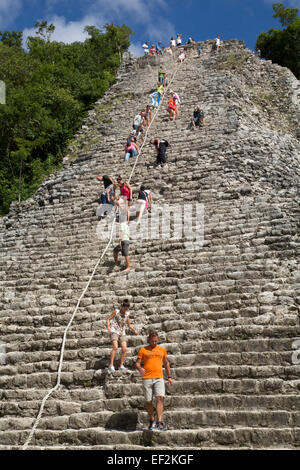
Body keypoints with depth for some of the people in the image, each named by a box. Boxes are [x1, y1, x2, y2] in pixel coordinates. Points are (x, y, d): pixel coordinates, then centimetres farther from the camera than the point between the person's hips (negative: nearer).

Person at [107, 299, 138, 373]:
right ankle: (111, 365, -19)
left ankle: (121, 365, 6)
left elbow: (129, 325, 18)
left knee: (124, 349, -6)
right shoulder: (116, 311, -3)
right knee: (115, 347, -23)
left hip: (122, 333, 5)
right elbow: (108, 319, 0)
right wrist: (108, 327, -17)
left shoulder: (127, 314, 8)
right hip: (114, 331, -5)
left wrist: (134, 330, 3)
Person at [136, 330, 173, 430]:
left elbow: (166, 363, 22)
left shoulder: (162, 350, 12)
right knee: (148, 401, 3)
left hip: (159, 378, 1)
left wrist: (169, 377, 17)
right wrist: (140, 369, -18)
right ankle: (152, 420, 23)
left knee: (160, 398, -17)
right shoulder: (143, 350, 6)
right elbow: (137, 363, 4)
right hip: (147, 379, 0)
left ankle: (159, 422, -19)